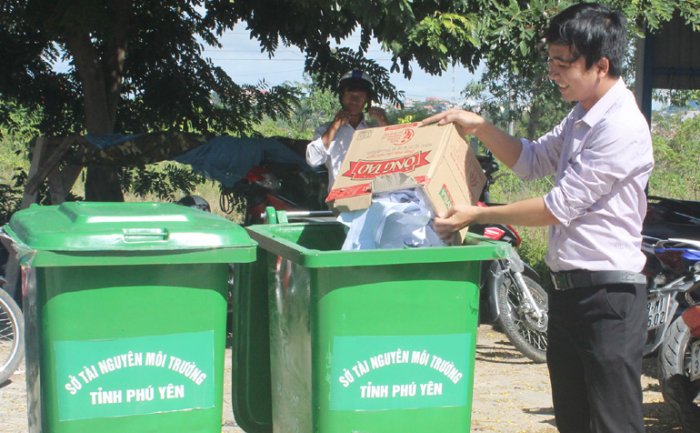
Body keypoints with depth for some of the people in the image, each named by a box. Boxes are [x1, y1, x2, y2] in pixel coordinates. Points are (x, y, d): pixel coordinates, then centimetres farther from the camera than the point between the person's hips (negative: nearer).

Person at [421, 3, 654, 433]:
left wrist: (477, 215, -11)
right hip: (568, 289, 10)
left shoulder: (623, 127, -18)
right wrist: (479, 127, 10)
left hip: (608, 297, -10)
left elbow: (560, 207, -17)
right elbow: (532, 160, 26)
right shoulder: (581, 117, 14)